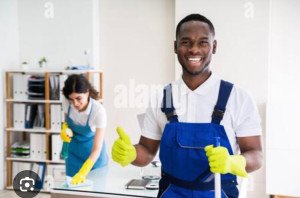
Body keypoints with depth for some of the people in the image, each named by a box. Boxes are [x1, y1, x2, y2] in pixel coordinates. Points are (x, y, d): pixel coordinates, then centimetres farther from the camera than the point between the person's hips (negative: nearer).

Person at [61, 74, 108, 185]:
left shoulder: (99, 110, -32)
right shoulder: (67, 103, -20)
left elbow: (97, 149, -31)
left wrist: (82, 173, -42)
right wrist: (65, 130, -18)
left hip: (93, 154, -3)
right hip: (74, 151, 3)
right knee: (72, 183, 9)